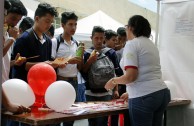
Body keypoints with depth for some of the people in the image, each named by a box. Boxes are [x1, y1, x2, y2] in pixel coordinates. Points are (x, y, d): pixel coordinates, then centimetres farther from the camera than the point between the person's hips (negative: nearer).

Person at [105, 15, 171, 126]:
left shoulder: (132, 44, -7)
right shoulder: (151, 44, 18)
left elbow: (131, 76, -17)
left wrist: (114, 81, 1)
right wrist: (130, 92, 26)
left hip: (144, 97, -8)